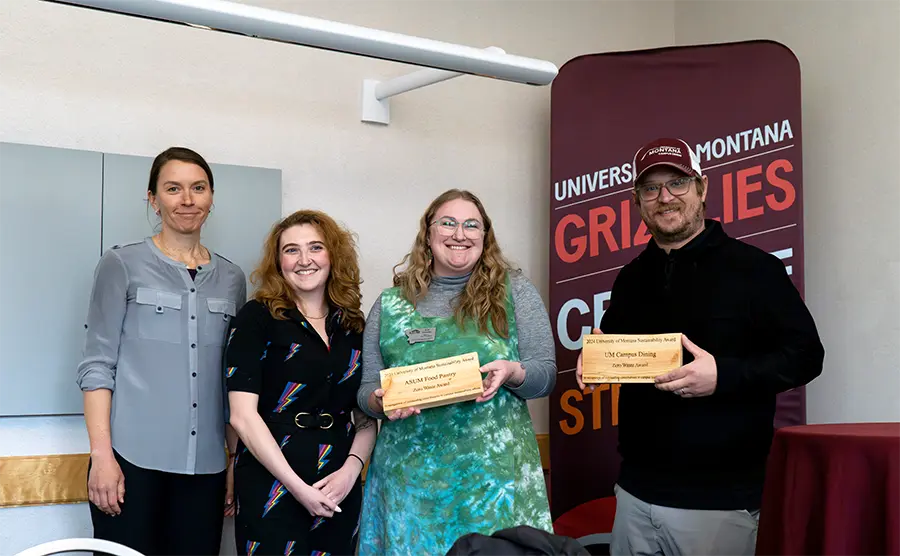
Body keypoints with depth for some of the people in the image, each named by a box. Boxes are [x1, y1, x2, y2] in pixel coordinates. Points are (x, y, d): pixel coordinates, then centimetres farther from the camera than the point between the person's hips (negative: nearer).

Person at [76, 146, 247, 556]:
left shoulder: (231, 278, 12)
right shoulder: (122, 265, 2)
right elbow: (97, 364, -3)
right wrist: (101, 454, -11)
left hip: (205, 465, 3)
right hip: (132, 458, -3)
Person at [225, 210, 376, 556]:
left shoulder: (353, 326, 8)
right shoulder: (257, 318, -5)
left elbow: (367, 416, 10)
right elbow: (243, 415, -12)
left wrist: (351, 469, -9)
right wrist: (298, 487, -15)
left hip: (339, 491, 4)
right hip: (271, 488, -4)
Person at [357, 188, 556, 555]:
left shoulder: (514, 291, 4)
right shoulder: (390, 304, 7)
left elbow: (546, 375, 4)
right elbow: (366, 388, 11)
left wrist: (512, 373, -17)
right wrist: (381, 401, -11)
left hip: (494, 471, -1)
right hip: (411, 476, 1)